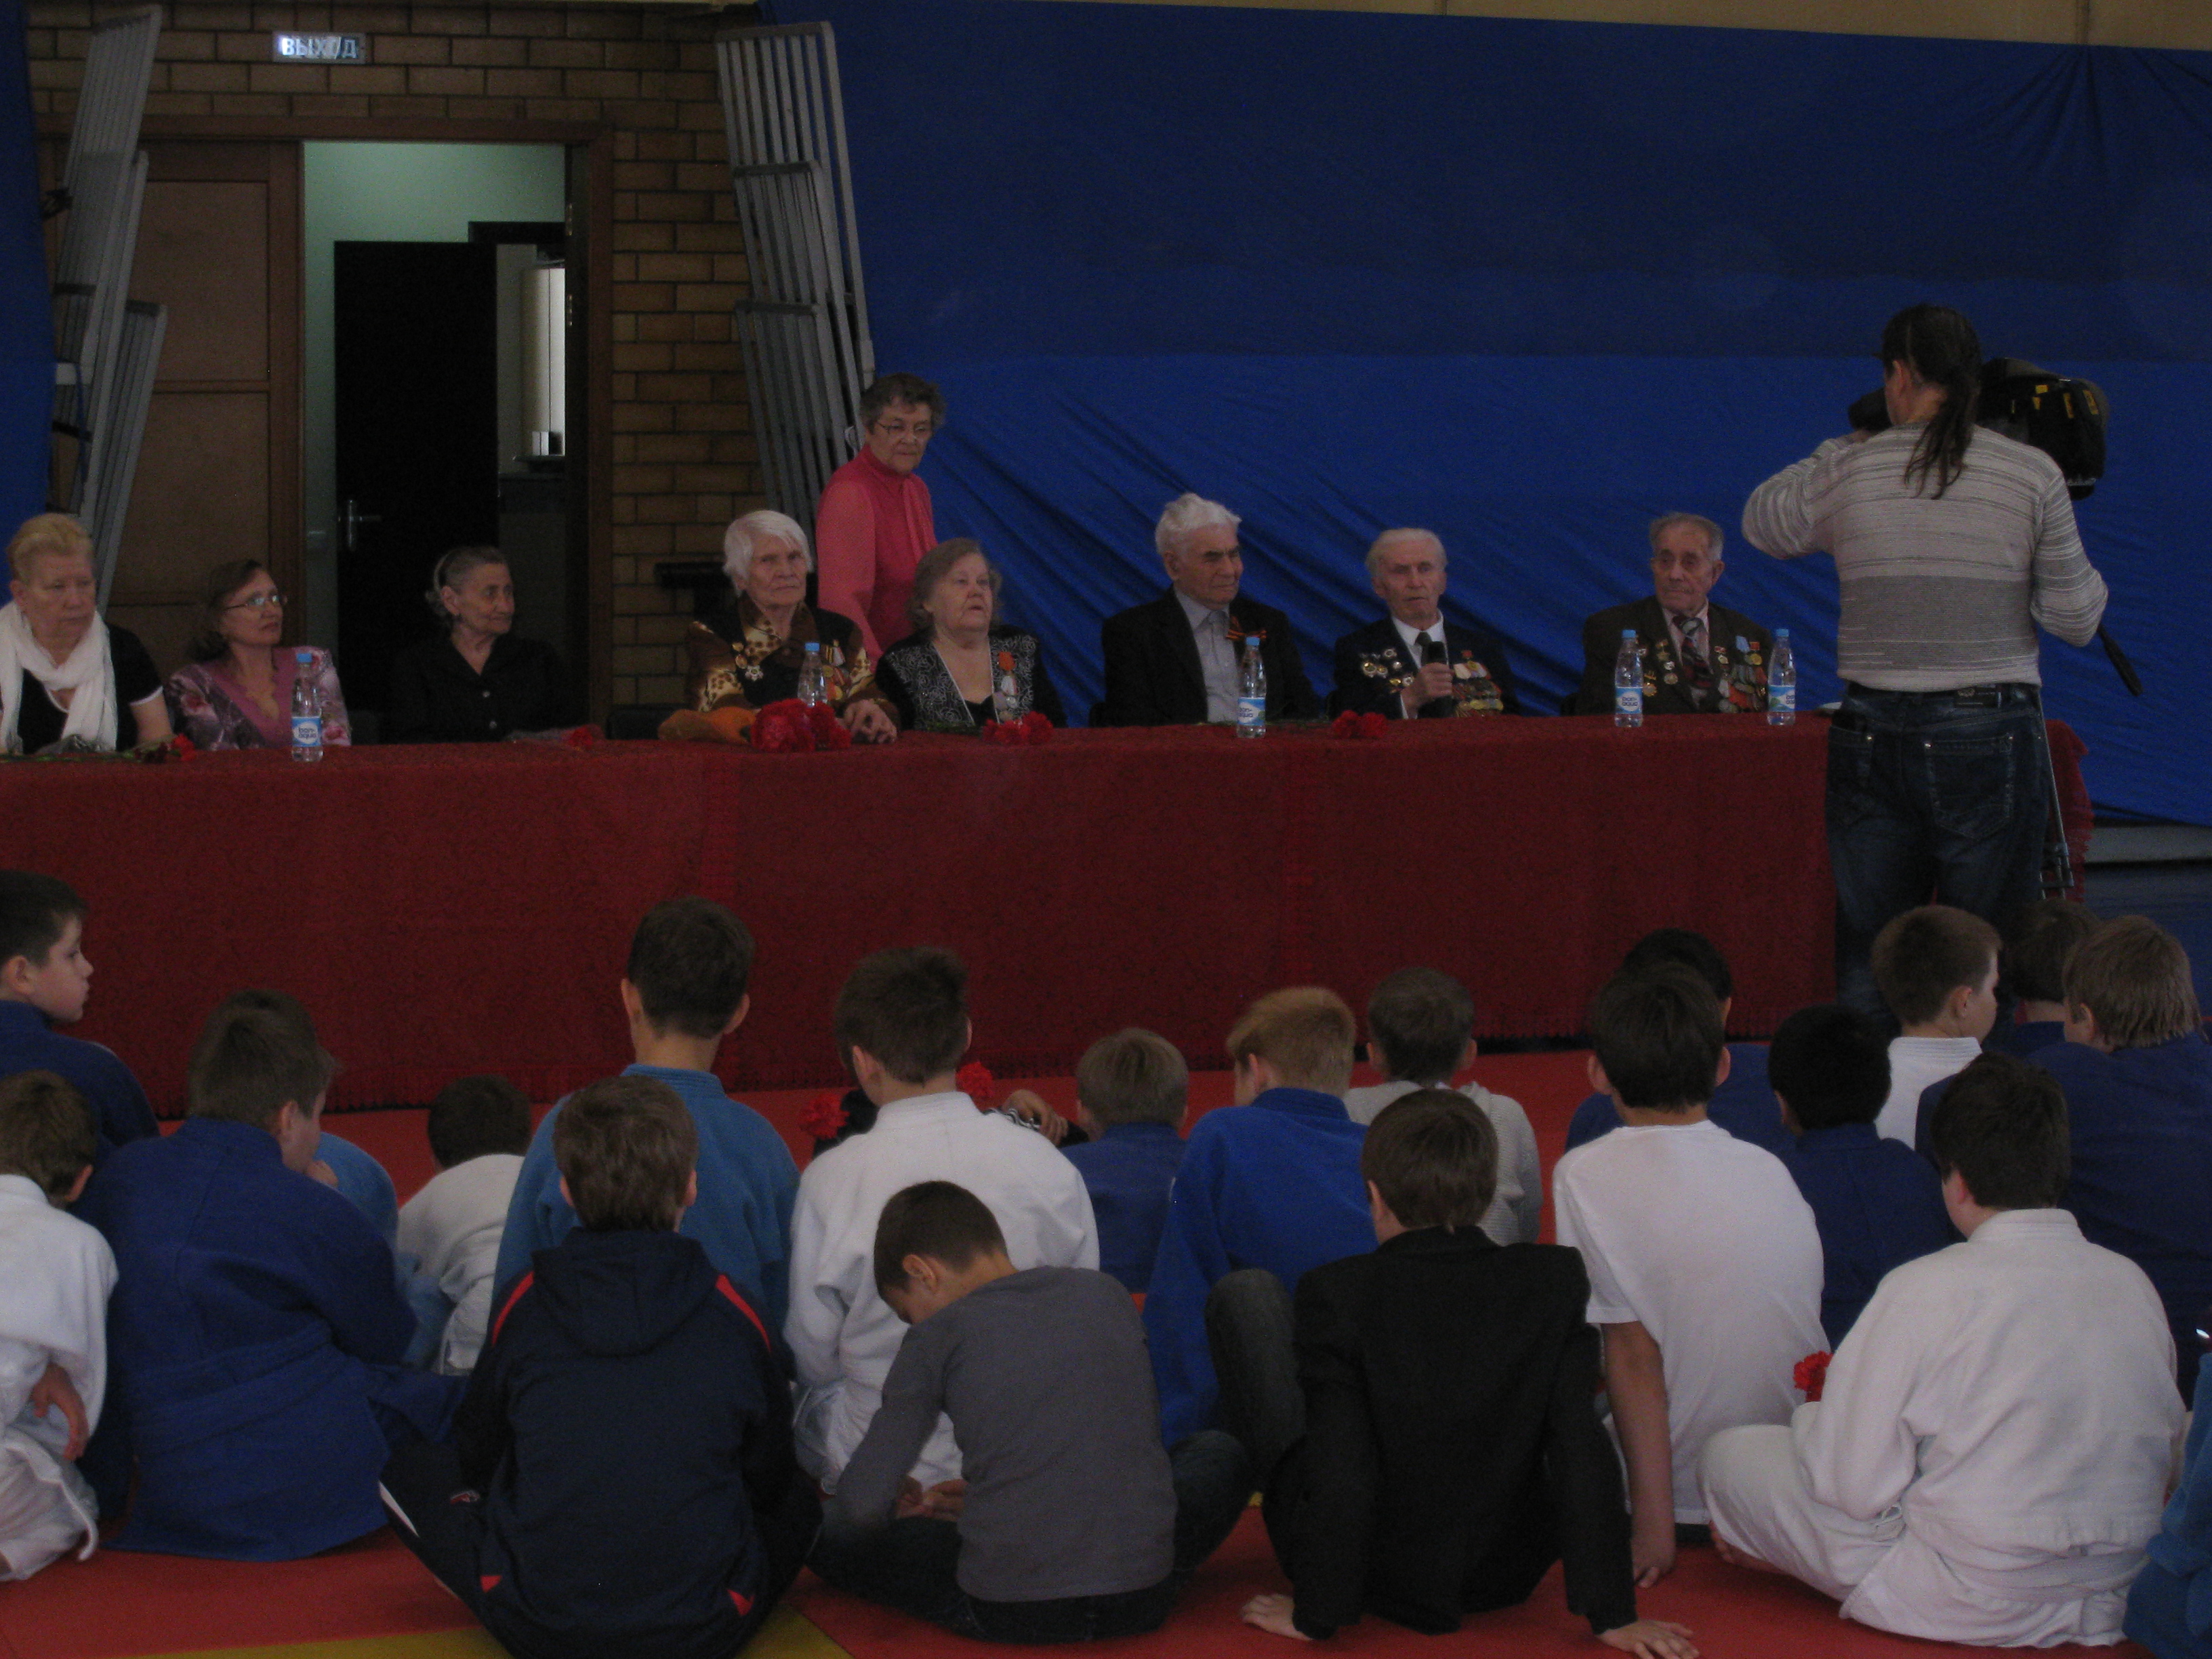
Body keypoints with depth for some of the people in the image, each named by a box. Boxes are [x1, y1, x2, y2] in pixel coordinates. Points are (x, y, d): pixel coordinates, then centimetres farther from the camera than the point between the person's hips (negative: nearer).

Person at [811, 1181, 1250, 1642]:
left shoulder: (939, 1336, -3)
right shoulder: (1106, 1294, 10)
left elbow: (861, 1504, -6)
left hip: (1007, 1612, -3)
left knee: (827, 1527, 15)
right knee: (1221, 1454, 32)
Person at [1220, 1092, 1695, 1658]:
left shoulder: (1339, 1293, -19)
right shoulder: (1554, 1280, -10)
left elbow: (1339, 1470, -22)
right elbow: (1581, 1449, -12)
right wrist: (1612, 1613, -8)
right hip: (1502, 1579, 3)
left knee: (1245, 1293, 5)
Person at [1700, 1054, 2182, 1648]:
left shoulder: (1927, 1290, -16)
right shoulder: (2133, 1283, 0)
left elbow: (1853, 1487, -14)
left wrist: (1811, 1416, 8)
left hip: (1969, 1609, -6)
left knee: (1732, 1454, 8)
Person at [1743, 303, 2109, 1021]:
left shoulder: (1846, 470, 0)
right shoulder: (2033, 474, -2)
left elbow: (1760, 522, 20)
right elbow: (2076, 620, 2)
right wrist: (2090, 577, 23)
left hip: (1873, 736, 1)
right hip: (1992, 738, -1)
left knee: (1869, 956, 7)